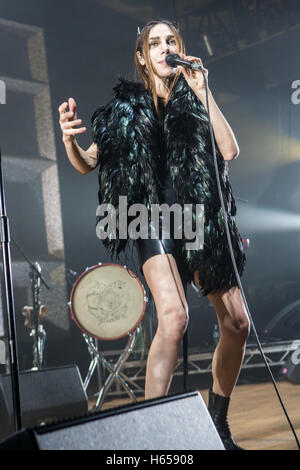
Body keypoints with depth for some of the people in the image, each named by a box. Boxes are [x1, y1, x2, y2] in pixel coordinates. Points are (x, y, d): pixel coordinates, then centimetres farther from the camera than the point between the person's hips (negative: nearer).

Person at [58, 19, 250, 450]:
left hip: (203, 220, 3)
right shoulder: (125, 106, 5)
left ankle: (218, 424, 24)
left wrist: (202, 91, -9)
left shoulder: (194, 102, 9)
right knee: (173, 316, -27)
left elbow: (229, 151, -6)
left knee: (237, 324, 3)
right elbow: (87, 164, 4)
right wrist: (69, 139, -17)